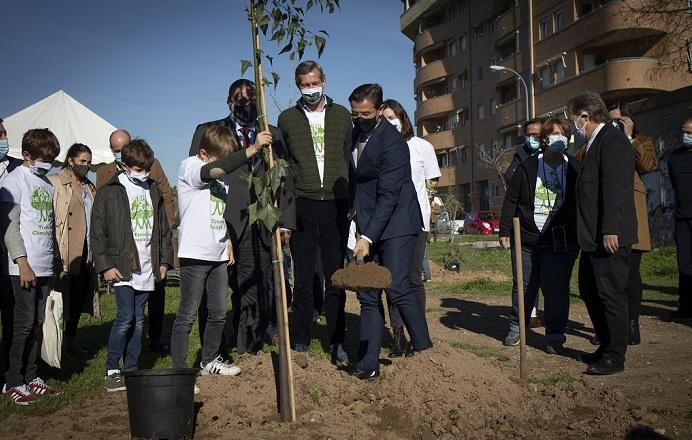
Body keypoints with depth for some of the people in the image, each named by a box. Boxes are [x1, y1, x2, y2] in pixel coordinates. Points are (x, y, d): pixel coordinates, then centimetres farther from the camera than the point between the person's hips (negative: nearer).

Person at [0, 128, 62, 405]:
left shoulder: (47, 181, 15)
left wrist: (55, 262, 14)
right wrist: (22, 262, -15)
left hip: (45, 267, 6)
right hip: (24, 267, -6)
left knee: (38, 323, 9)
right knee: (24, 323, -4)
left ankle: (30, 377, 18)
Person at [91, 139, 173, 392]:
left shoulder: (154, 191, 13)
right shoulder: (108, 193, -2)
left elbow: (163, 229, 18)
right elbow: (97, 233, -3)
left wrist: (164, 260, 13)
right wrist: (105, 265, -9)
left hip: (147, 267, 5)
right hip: (122, 267, -5)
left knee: (138, 319, 9)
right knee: (125, 317, -11)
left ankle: (131, 369, 18)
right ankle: (111, 370, 3)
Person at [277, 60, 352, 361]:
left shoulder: (341, 115, 12)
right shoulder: (287, 118, 10)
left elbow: (349, 157, 12)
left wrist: (350, 200, 4)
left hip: (336, 204, 1)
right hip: (302, 204, 0)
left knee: (336, 276, 4)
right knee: (304, 277, 2)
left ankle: (336, 341, 12)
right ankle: (301, 341, 11)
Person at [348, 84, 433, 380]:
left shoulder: (392, 142, -16)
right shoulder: (356, 133, 9)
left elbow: (388, 196, -22)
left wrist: (368, 237, -26)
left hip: (396, 224, -7)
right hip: (367, 225, 7)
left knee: (397, 288, -14)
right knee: (367, 296, 3)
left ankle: (424, 349, 5)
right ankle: (368, 363, 8)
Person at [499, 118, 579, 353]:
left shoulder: (574, 169, 5)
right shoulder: (527, 167, 4)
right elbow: (511, 200, 5)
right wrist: (505, 231, 1)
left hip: (560, 242, 0)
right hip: (526, 238, 1)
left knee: (556, 289, -2)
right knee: (524, 286, 9)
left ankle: (555, 336, 9)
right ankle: (516, 328, 26)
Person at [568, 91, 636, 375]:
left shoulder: (612, 140, -12)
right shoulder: (592, 144, 19)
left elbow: (615, 188, -21)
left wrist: (610, 230, -25)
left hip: (609, 236, -11)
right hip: (593, 236, 11)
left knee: (611, 294, -3)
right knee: (590, 291, 16)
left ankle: (615, 357, 7)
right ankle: (607, 347, 29)